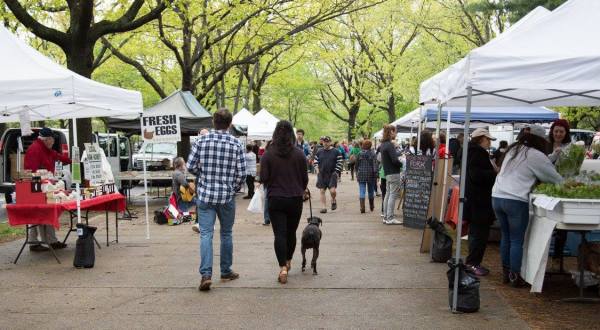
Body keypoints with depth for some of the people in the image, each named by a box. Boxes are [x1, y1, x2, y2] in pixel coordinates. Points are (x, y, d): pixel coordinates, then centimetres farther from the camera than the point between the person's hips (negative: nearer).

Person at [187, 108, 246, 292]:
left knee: (206, 234, -1)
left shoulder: (201, 141, -3)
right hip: (227, 196, 0)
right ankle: (226, 271, 25)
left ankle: (206, 274, -13)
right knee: (226, 233, 15)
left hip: (205, 194, 0)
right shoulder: (236, 144, -5)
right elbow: (241, 173, -6)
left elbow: (191, 166, -2)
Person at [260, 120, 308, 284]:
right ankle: (288, 261, 34)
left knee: (279, 234, -2)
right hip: (295, 199, 2)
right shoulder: (299, 154, -3)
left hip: (276, 199, -2)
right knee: (291, 232, 17)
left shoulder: (268, 154, -8)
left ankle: (283, 268, -14)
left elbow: (264, 178, -7)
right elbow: (305, 178, 3)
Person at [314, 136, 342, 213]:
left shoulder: (336, 152, -1)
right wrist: (317, 169, 5)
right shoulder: (319, 152, 8)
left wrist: (337, 172, -7)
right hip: (322, 175, 3)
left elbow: (339, 163, 0)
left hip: (332, 174, -3)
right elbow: (316, 161, 18)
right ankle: (323, 207, 10)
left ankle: (333, 200, 18)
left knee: (332, 190, -14)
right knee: (322, 191, 2)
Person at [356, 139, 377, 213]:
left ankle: (362, 207, -14)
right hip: (370, 174, 0)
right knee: (371, 191, 14)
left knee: (362, 192, -1)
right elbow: (375, 165, -9)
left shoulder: (359, 154, 1)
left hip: (361, 175, 0)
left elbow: (356, 165, 9)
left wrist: (357, 174, 22)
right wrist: (375, 176, -6)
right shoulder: (372, 154, -5)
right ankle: (371, 207, 28)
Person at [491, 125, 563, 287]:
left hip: (497, 197, 7)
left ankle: (506, 273, 22)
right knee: (517, 240, 2)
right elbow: (555, 178, 5)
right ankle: (515, 277, 6)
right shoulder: (536, 156, -4)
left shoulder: (513, 150, 16)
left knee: (506, 237, 16)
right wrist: (563, 183, 24)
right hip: (516, 201, -6)